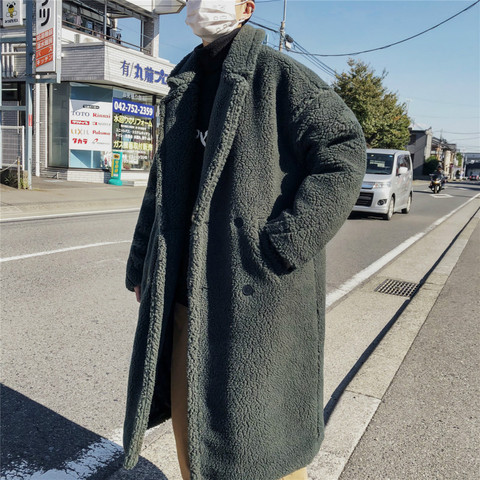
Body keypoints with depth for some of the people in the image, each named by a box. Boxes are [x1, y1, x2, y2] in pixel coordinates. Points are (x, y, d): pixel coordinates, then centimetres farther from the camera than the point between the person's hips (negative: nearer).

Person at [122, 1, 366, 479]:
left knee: (258, 431, 6)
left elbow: (343, 153, -16)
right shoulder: (184, 89, 15)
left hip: (256, 291, -6)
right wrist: (141, 266, 16)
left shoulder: (278, 74, -6)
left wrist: (279, 247, -20)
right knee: (187, 416, 18)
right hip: (186, 291, 7)